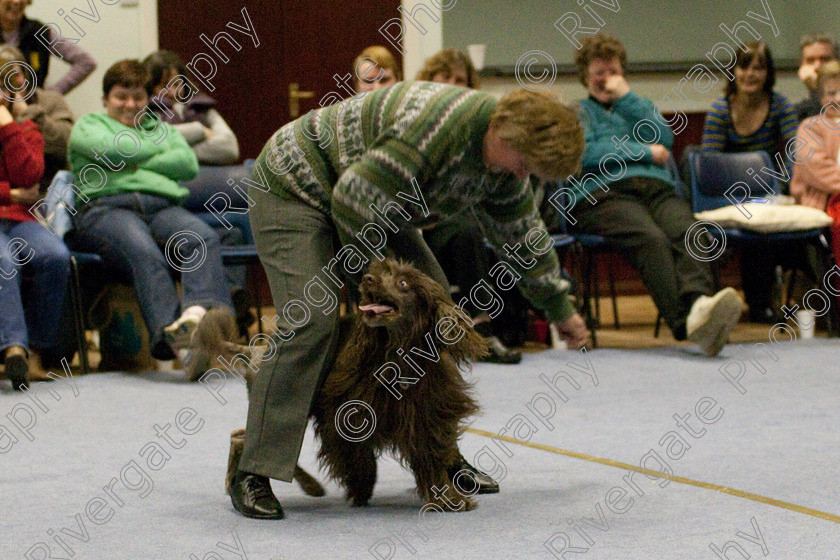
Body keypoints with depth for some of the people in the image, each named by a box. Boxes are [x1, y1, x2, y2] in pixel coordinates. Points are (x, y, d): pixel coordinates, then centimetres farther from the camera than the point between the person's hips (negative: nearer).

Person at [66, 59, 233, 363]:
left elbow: (189, 164, 14)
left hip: (163, 207, 4)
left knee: (203, 237, -33)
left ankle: (198, 311, -56)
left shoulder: (161, 128, 35)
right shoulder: (88, 125, 25)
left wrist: (138, 165, 5)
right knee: (144, 253, -38)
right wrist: (159, 146, 15)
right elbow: (112, 149, 0)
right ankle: (169, 330, -55)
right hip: (106, 208, -3)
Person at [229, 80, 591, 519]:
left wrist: (560, 309, 20)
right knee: (310, 321, -25)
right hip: (295, 189, -10)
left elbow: (521, 237, 14)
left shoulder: (500, 158, -3)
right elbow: (354, 197, -33)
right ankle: (253, 475, -23)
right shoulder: (436, 127, -34)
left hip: (368, 207, 10)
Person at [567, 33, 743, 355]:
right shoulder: (577, 111, 23)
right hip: (602, 193, -4)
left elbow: (664, 138, 12)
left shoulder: (638, 106, 34)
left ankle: (698, 302, -62)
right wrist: (644, 152, 5)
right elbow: (586, 153, 1)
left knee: (687, 232, -33)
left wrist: (625, 96, 11)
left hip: (657, 189, 4)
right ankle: (684, 321, -59)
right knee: (651, 238, -37)